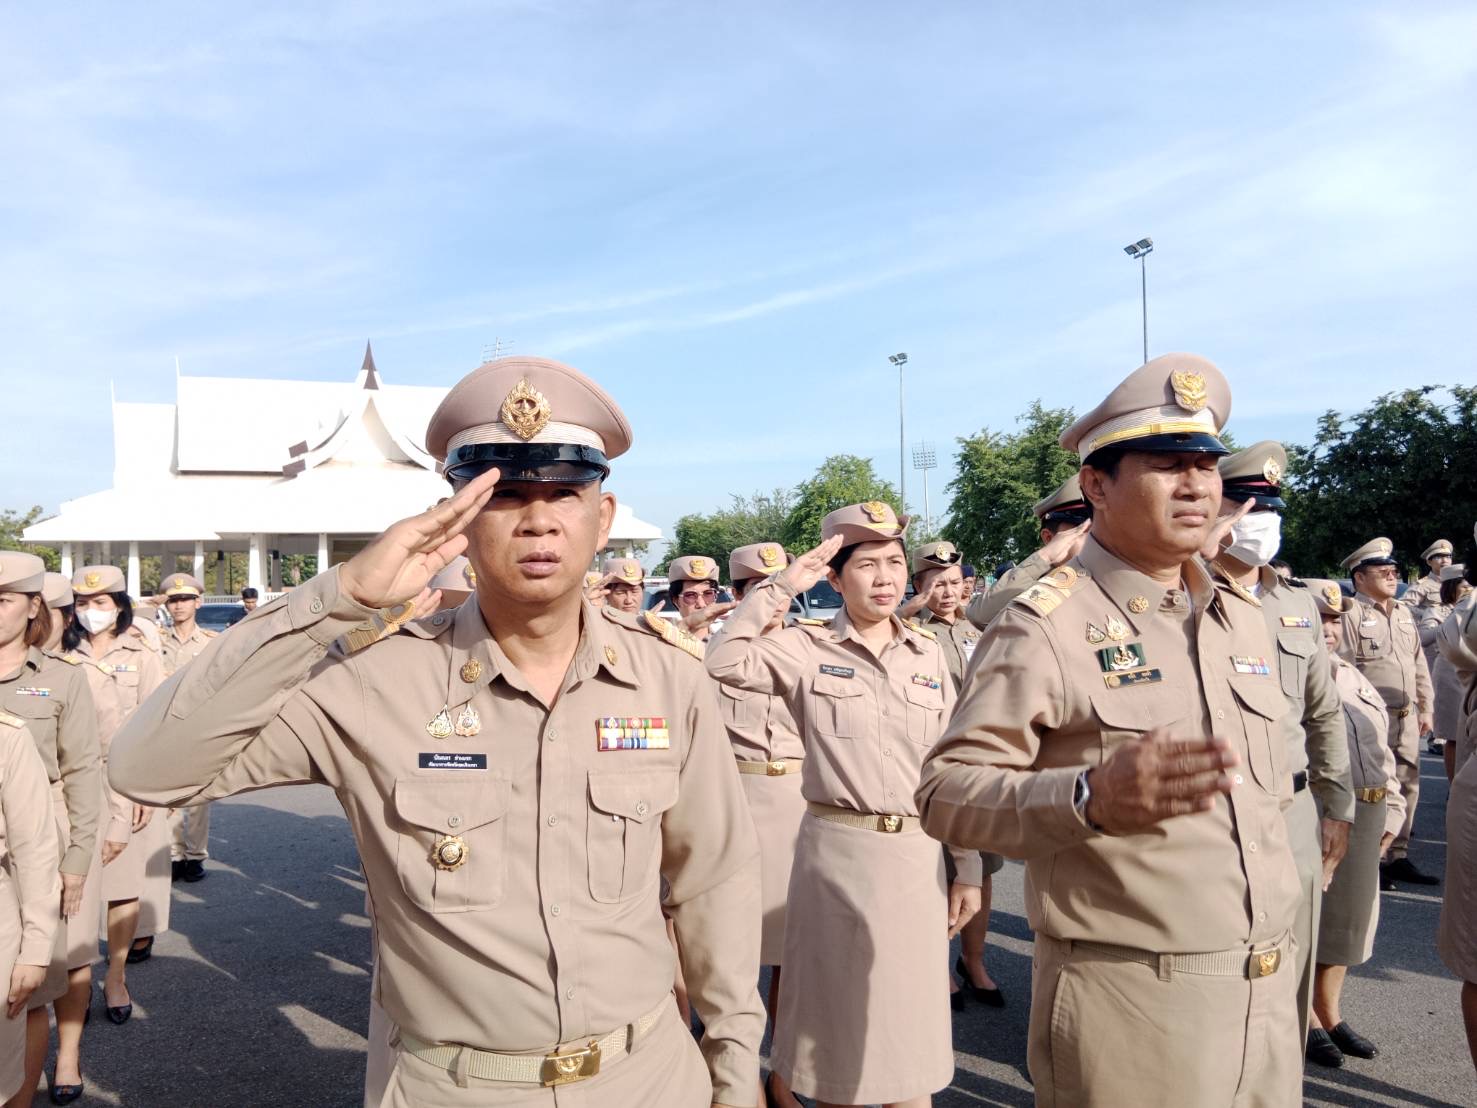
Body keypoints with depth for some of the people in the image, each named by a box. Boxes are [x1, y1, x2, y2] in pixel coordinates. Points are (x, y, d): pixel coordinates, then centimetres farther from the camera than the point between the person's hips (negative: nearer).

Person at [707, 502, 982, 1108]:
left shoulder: (929, 654, 6)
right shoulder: (807, 649, -3)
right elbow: (725, 661, -20)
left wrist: (967, 868, 7)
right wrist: (782, 585, -16)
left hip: (917, 854, 3)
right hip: (836, 850, -2)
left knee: (910, 1018, 13)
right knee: (839, 1014, 11)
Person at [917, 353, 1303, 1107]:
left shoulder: (1242, 620, 9)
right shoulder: (1045, 625, -14)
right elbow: (945, 793, -19)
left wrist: (1275, 952, 19)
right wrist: (1089, 798, -35)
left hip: (1269, 992, 7)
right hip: (1126, 1004, -6)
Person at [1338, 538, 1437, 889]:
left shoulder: (1404, 613, 15)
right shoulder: (1351, 614, -11)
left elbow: (1419, 665, 21)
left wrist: (1426, 708, 17)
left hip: (1407, 719, 8)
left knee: (1407, 787, 12)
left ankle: (1398, 856, 23)